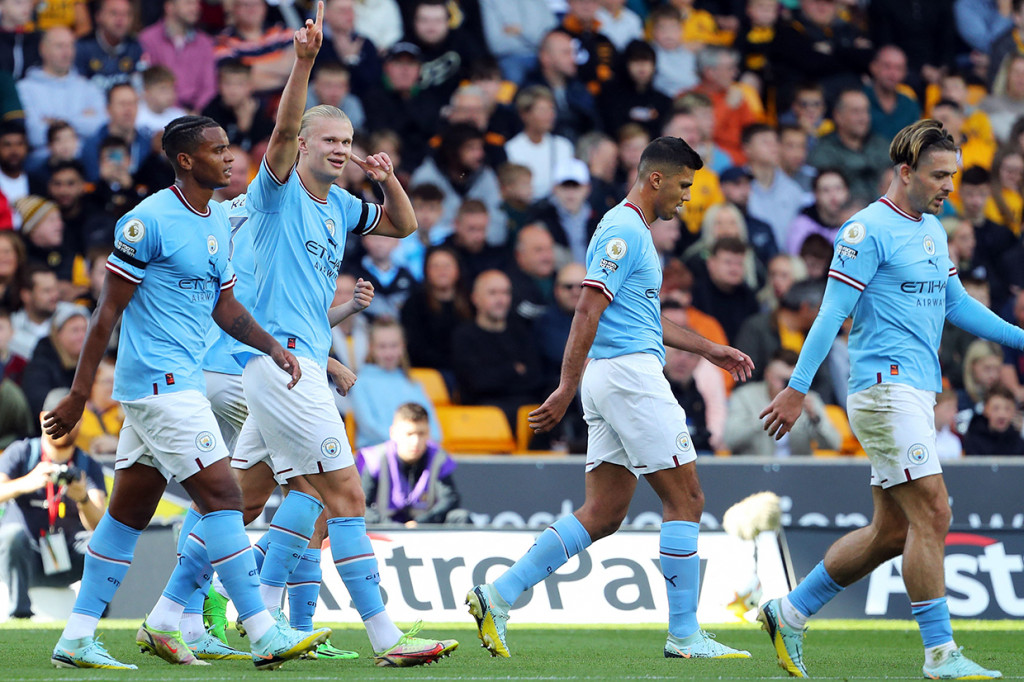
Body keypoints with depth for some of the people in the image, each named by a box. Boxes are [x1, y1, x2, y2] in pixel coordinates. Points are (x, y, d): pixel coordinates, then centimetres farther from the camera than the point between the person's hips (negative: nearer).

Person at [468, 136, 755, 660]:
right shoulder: (623, 231, -12)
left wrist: (709, 349, 31)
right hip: (629, 373, -10)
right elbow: (587, 312, -18)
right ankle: (684, 635, -3)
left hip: (612, 380, 10)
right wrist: (566, 389, -23)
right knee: (685, 500, -5)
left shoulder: (632, 231, 21)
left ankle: (498, 596, 2)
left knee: (603, 514, 6)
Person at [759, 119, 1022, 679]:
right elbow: (832, 313, -12)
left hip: (916, 392, 9)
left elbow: (956, 303, 26)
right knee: (931, 513, -13)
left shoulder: (933, 230, 17)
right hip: (885, 386, -9)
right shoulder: (868, 230, -9)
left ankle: (789, 613, 21)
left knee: (891, 531, 10)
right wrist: (796, 389, -15)